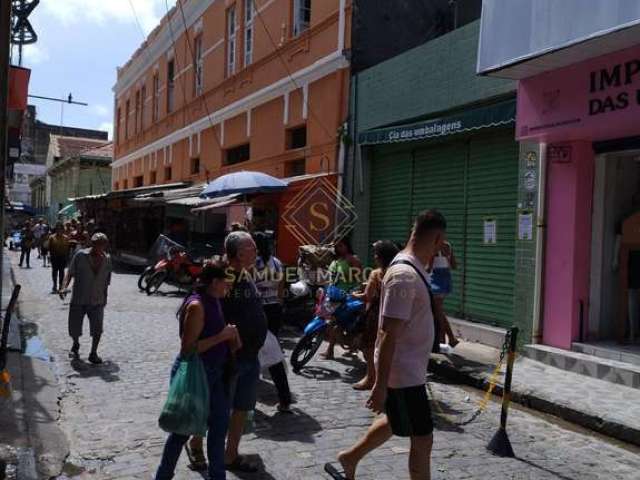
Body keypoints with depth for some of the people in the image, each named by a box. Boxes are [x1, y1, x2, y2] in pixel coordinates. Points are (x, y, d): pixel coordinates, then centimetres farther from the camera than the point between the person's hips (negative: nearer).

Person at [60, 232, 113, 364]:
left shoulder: (107, 259, 2)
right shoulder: (80, 255, -8)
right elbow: (70, 272, -8)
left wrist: (105, 298, 14)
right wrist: (64, 287, -24)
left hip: (97, 301, 1)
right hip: (78, 299, -1)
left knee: (97, 328, -12)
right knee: (74, 329, 8)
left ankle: (93, 353, 7)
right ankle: (75, 345, 40)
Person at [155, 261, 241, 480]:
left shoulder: (215, 301, 3)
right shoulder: (196, 306, -23)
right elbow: (187, 348, -25)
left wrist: (231, 335, 0)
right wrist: (222, 336, -25)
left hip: (213, 373, 9)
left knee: (220, 423, 15)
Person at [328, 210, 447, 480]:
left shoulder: (412, 268, 6)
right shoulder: (405, 276, -25)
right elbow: (388, 335, -26)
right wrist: (380, 385, -25)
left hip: (409, 368, 10)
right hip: (403, 372, -10)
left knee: (396, 421, 27)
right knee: (423, 439, 2)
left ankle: (350, 458, 43)